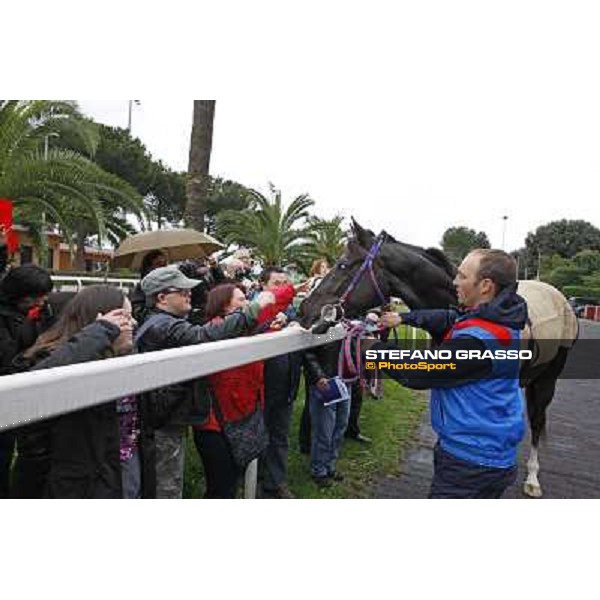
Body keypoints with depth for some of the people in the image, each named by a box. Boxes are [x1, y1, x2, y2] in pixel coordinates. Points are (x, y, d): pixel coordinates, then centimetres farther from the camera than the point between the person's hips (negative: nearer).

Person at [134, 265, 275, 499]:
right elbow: (207, 336, -37)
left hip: (170, 417, 11)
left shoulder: (163, 323, 14)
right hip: (166, 421, -10)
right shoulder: (162, 326, -22)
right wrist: (254, 308, -32)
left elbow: (197, 337, 9)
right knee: (168, 488, 5)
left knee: (169, 483, 24)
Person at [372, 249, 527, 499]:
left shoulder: (477, 339, -30)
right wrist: (403, 318, 3)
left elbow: (417, 373, -23)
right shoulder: (498, 318, 1)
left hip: (469, 463, -9)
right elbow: (448, 319, 14)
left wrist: (376, 347, -9)